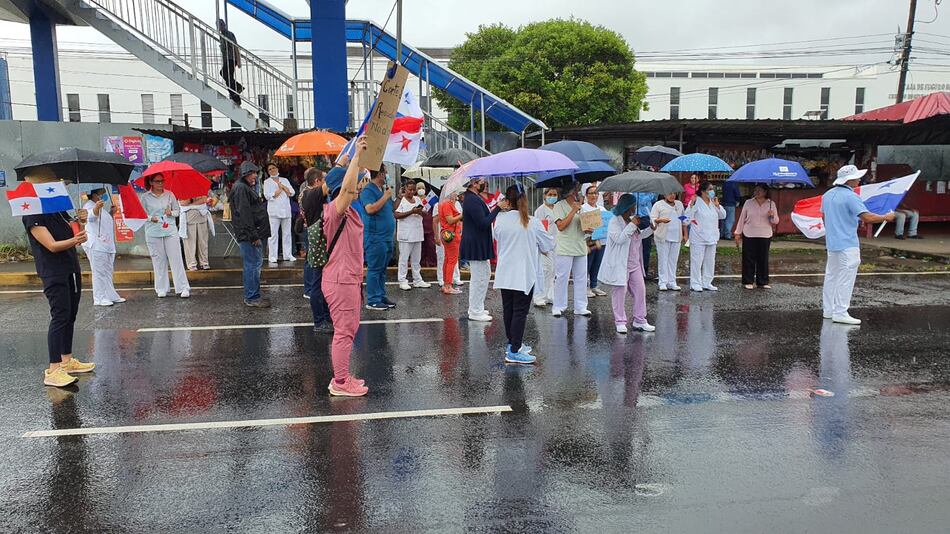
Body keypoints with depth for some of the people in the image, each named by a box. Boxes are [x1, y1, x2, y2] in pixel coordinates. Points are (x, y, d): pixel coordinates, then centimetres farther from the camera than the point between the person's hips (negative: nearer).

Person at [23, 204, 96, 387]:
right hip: (53, 273, -8)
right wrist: (74, 240, -37)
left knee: (71, 315, 12)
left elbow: (75, 235, 17)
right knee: (60, 316, -13)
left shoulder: (60, 211, 12)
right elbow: (52, 246, -19)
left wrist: (81, 221, -4)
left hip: (72, 268, 8)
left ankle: (67, 361, 23)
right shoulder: (33, 216, -11)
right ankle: (53, 370, -12)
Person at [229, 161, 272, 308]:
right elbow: (244, 214, -20)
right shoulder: (240, 188, -13)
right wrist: (254, 236, -22)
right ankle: (252, 298, -2)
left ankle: (251, 296, 22)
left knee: (256, 263, 15)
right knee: (253, 264, -8)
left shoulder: (246, 188, 22)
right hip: (248, 235, -11)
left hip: (253, 234, 11)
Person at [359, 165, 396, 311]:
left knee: (382, 269, 14)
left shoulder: (383, 189, 16)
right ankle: (373, 301, 0)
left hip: (387, 236, 9)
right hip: (375, 237, -9)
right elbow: (370, 209, -25)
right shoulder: (368, 190, -10)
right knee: (374, 269, -5)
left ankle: (381, 296, 22)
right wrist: (385, 197, -18)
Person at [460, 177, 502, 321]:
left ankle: (476, 308, 28)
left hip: (478, 244, 11)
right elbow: (483, 223, -24)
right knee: (480, 278, -2)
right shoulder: (473, 200, -21)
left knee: (485, 274, 19)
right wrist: (498, 208, -21)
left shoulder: (472, 198, 12)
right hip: (476, 245, -11)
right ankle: (475, 312, 8)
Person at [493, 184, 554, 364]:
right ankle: (514, 351, 1)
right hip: (524, 274, -4)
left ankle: (512, 343, 30)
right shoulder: (533, 223, -12)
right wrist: (534, 246, 18)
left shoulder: (500, 220, -4)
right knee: (520, 312, 0)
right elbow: (549, 245, -1)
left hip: (504, 274, 4)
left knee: (508, 309, 16)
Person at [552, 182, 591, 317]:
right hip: (564, 248, -6)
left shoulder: (580, 205, 13)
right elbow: (561, 226, -15)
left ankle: (580, 307, 16)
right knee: (561, 278, -2)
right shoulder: (559, 206, -6)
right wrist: (573, 211, -16)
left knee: (581, 278, 8)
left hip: (580, 248, 6)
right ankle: (558, 307, 8)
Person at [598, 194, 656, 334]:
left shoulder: (632, 220, 13)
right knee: (619, 293, -1)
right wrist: (632, 225, -24)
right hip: (620, 265, -8)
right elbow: (619, 239, -25)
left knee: (640, 290, 7)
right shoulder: (615, 222, -11)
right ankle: (620, 322, 8)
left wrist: (651, 229, 10)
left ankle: (640, 321, 16)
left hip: (635, 264, 8)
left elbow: (639, 236, 27)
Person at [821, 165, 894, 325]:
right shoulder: (850, 196, -17)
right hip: (847, 245, -8)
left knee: (831, 276, 14)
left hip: (831, 243, 8)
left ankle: (828, 310, 20)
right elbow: (867, 217, -22)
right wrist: (886, 217, -7)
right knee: (845, 279, -4)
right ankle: (840, 313, -3)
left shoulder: (827, 195, 9)